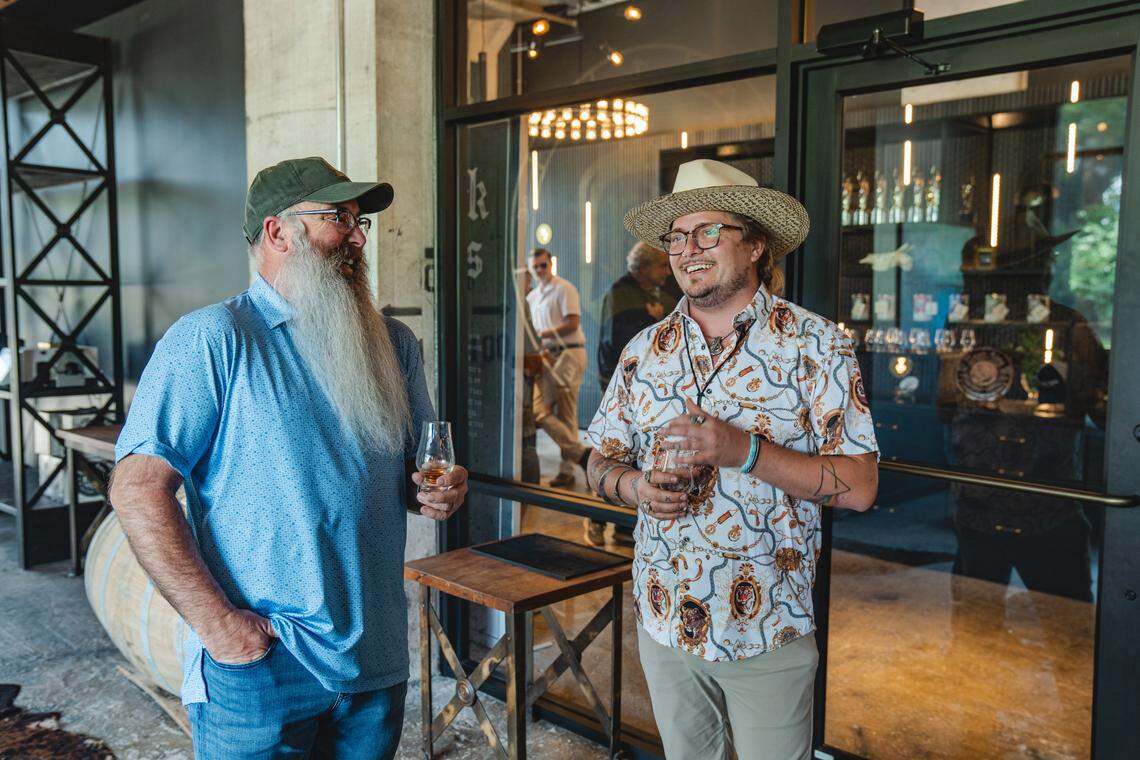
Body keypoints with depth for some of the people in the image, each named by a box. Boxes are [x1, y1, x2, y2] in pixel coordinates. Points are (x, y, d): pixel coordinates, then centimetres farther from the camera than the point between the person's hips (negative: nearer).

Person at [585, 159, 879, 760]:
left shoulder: (814, 344, -9)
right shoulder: (645, 350, 3)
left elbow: (860, 486, -14)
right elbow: (601, 462, 8)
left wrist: (745, 450, -26)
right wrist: (637, 486, -15)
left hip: (769, 631, -4)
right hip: (664, 621, 4)